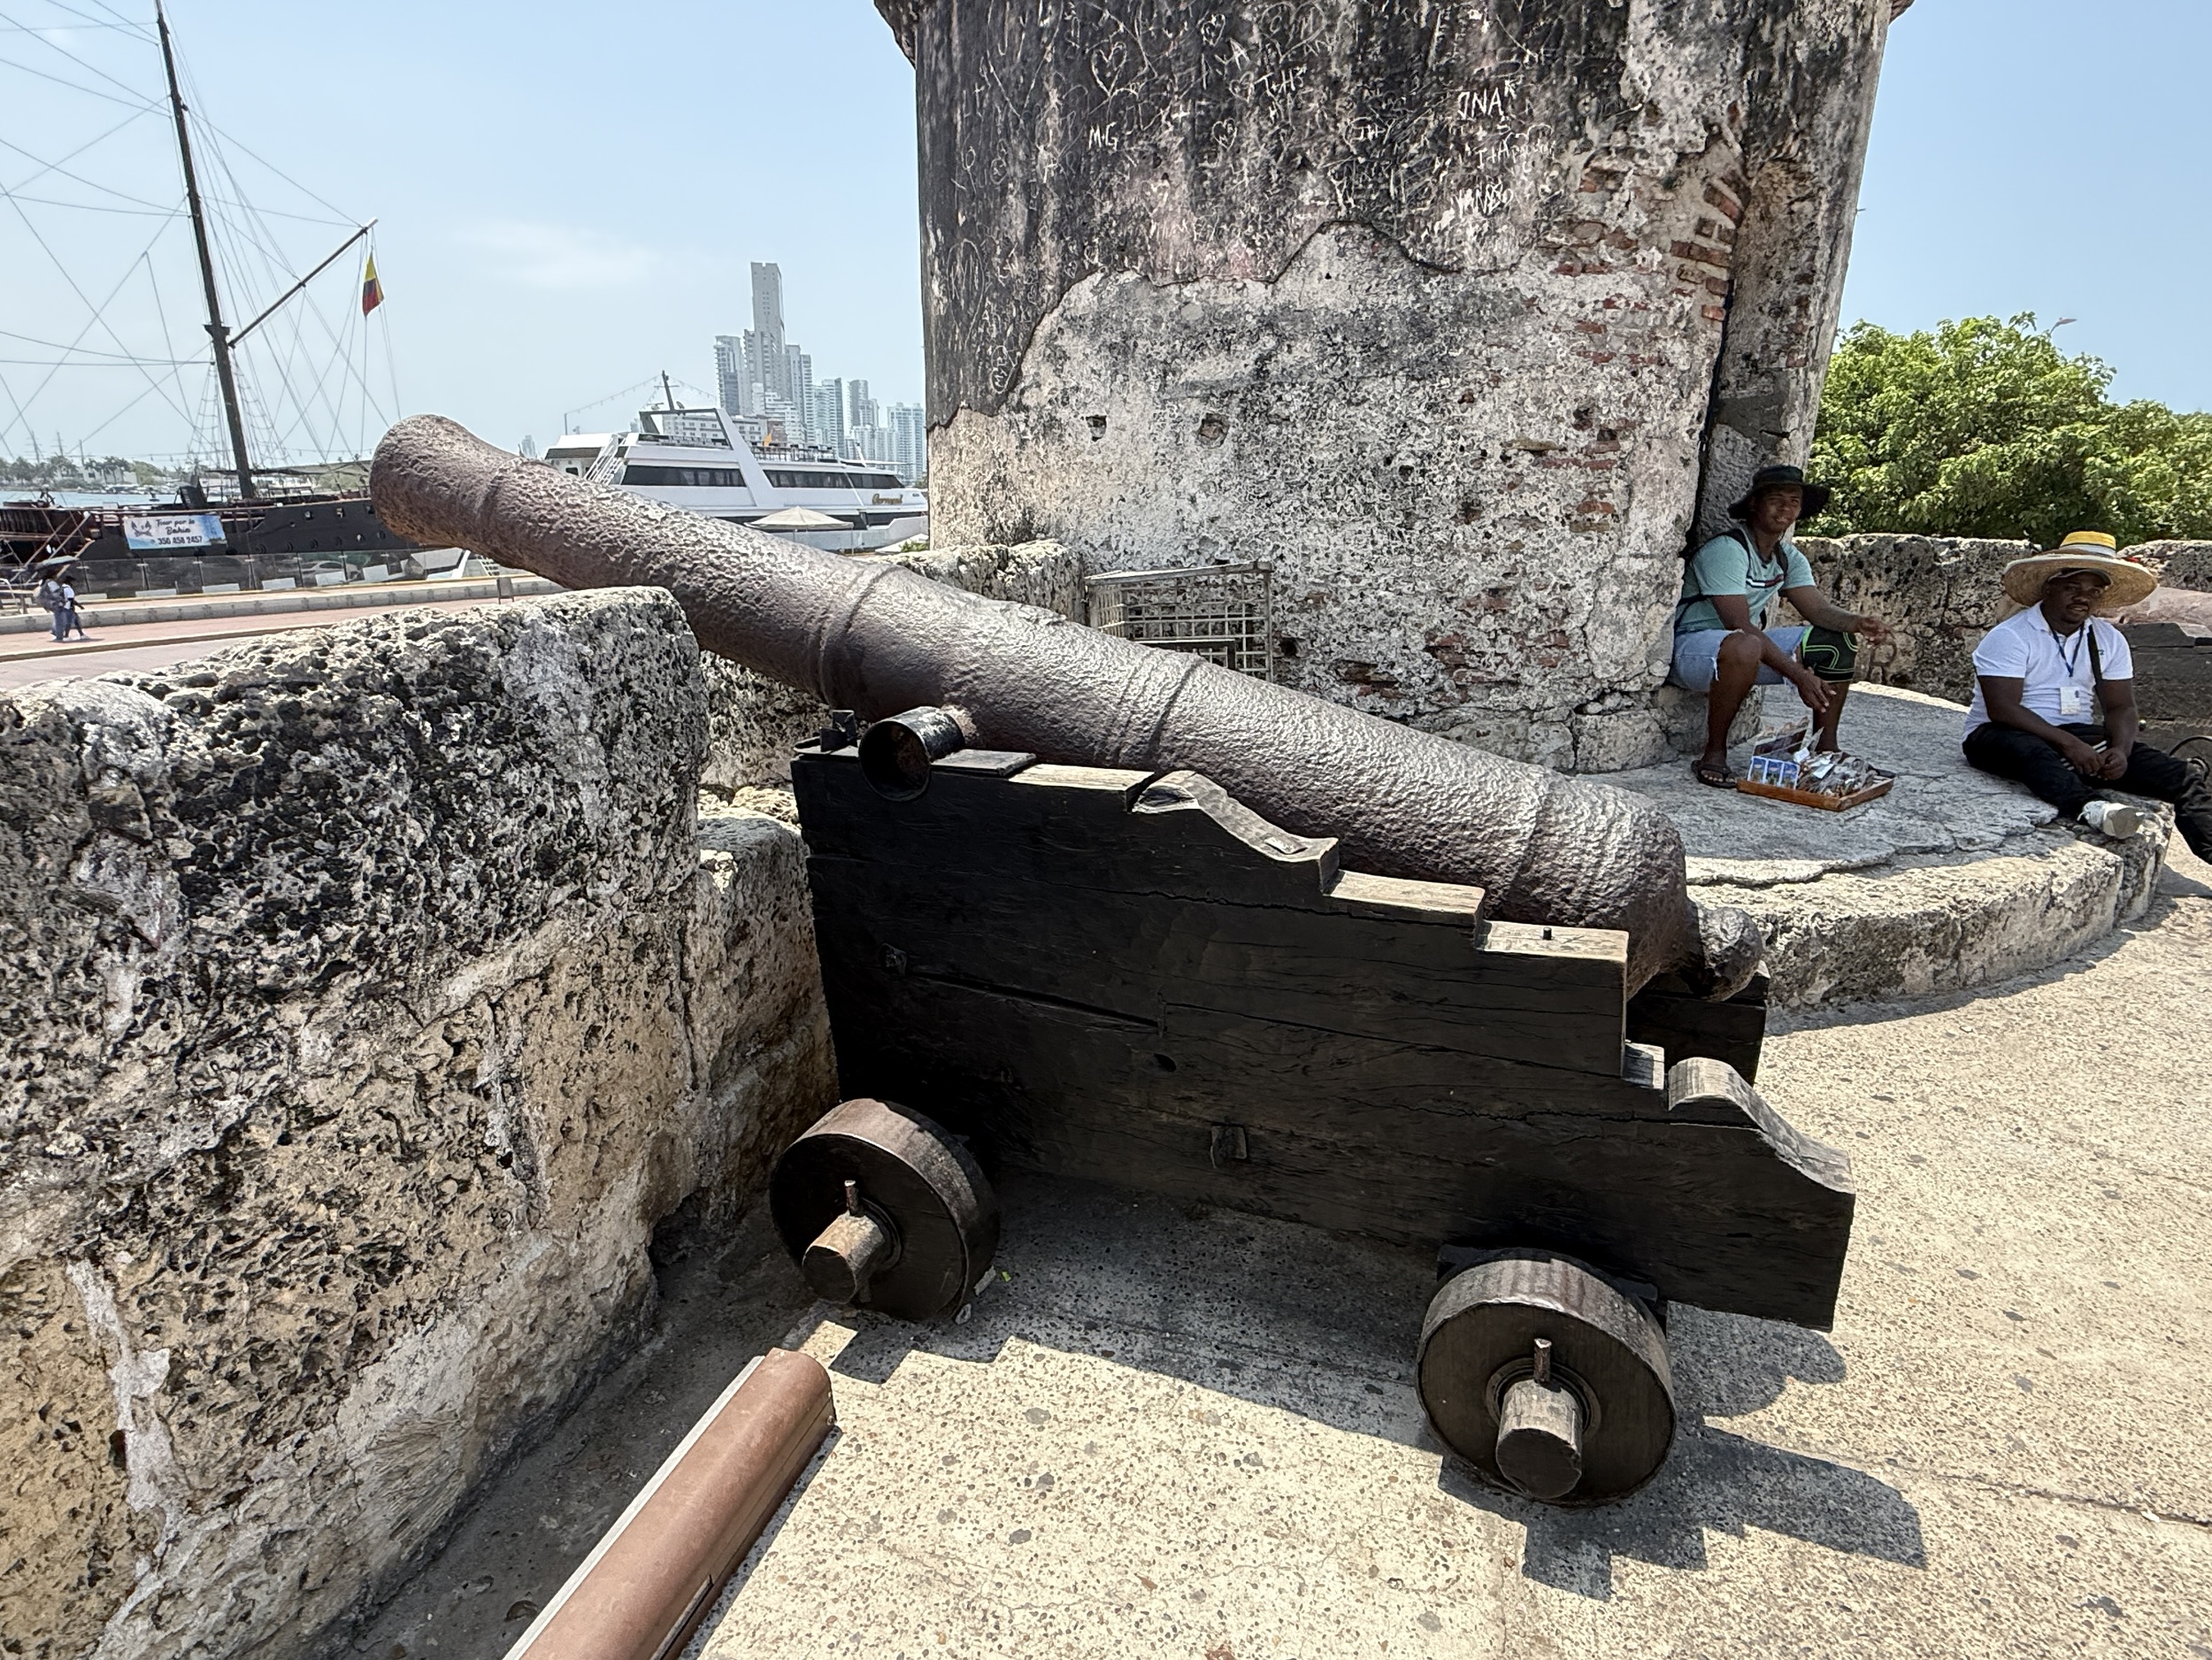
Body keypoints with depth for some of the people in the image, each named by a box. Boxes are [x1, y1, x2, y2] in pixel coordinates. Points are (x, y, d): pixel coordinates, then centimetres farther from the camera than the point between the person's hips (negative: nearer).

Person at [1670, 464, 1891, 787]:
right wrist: (1798, 674, -29)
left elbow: (1820, 608, 3)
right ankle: (1713, 754, -27)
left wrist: (1859, 622, -21)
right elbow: (1740, 626, -26)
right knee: (1745, 648, -42)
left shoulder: (1789, 557, 11)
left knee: (1841, 642, 2)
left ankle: (1826, 747, 7)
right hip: (1692, 645, -9)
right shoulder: (1727, 549, -19)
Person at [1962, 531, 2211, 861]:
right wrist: (2067, 743, -26)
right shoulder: (2009, 637, -10)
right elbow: (2002, 709, -19)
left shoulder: (2110, 640, 11)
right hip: (2002, 734, -6)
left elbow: (2121, 706, 8)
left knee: (2179, 775, -12)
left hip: (2077, 735, 7)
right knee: (2033, 752, -42)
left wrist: (2120, 750, -14)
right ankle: (2089, 808, -65)